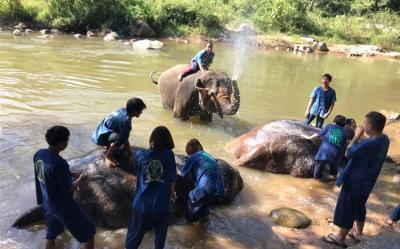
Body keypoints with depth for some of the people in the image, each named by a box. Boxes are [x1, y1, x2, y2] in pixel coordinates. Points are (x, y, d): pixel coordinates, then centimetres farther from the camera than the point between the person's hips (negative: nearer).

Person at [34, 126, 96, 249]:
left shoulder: (39, 154, -7)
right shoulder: (58, 163, -32)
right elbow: (69, 188, -21)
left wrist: (72, 175, 12)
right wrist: (80, 180, -2)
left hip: (47, 203, 8)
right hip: (63, 206, -8)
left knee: (51, 233, 27)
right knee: (88, 232, 9)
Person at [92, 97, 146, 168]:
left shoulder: (123, 110, -1)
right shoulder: (125, 120, -27)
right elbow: (125, 140, -19)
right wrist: (129, 154, -6)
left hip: (100, 132, 10)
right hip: (100, 136, -10)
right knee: (120, 138, -34)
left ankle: (109, 145, 25)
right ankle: (108, 155, -13)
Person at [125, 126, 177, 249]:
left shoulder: (141, 154, -8)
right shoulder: (169, 155, -10)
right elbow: (172, 179, -2)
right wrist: (172, 193, 16)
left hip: (142, 201, 1)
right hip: (162, 202, 0)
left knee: (136, 230, 19)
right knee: (161, 230, 22)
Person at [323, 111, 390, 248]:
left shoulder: (369, 144, -34)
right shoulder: (384, 139, -5)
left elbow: (348, 153, -20)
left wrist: (357, 136, -14)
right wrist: (360, 138, -6)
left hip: (355, 181, -9)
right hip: (366, 181, 9)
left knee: (346, 208, 9)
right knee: (359, 206, 26)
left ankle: (340, 238, 26)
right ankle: (358, 233, 43)